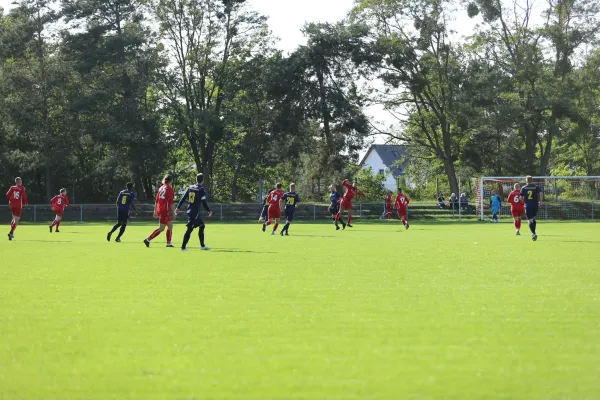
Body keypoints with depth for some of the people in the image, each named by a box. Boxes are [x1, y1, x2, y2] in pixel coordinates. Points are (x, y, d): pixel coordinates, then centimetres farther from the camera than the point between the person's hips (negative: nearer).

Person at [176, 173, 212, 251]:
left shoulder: (190, 187, 9)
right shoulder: (201, 190, -9)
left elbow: (183, 198, 7)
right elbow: (204, 202, -9)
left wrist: (178, 208, 10)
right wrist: (209, 211, 4)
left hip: (189, 211, 7)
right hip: (195, 212, -7)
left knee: (202, 225, 19)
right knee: (190, 229, -7)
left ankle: (202, 245, 23)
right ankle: (183, 247, -10)